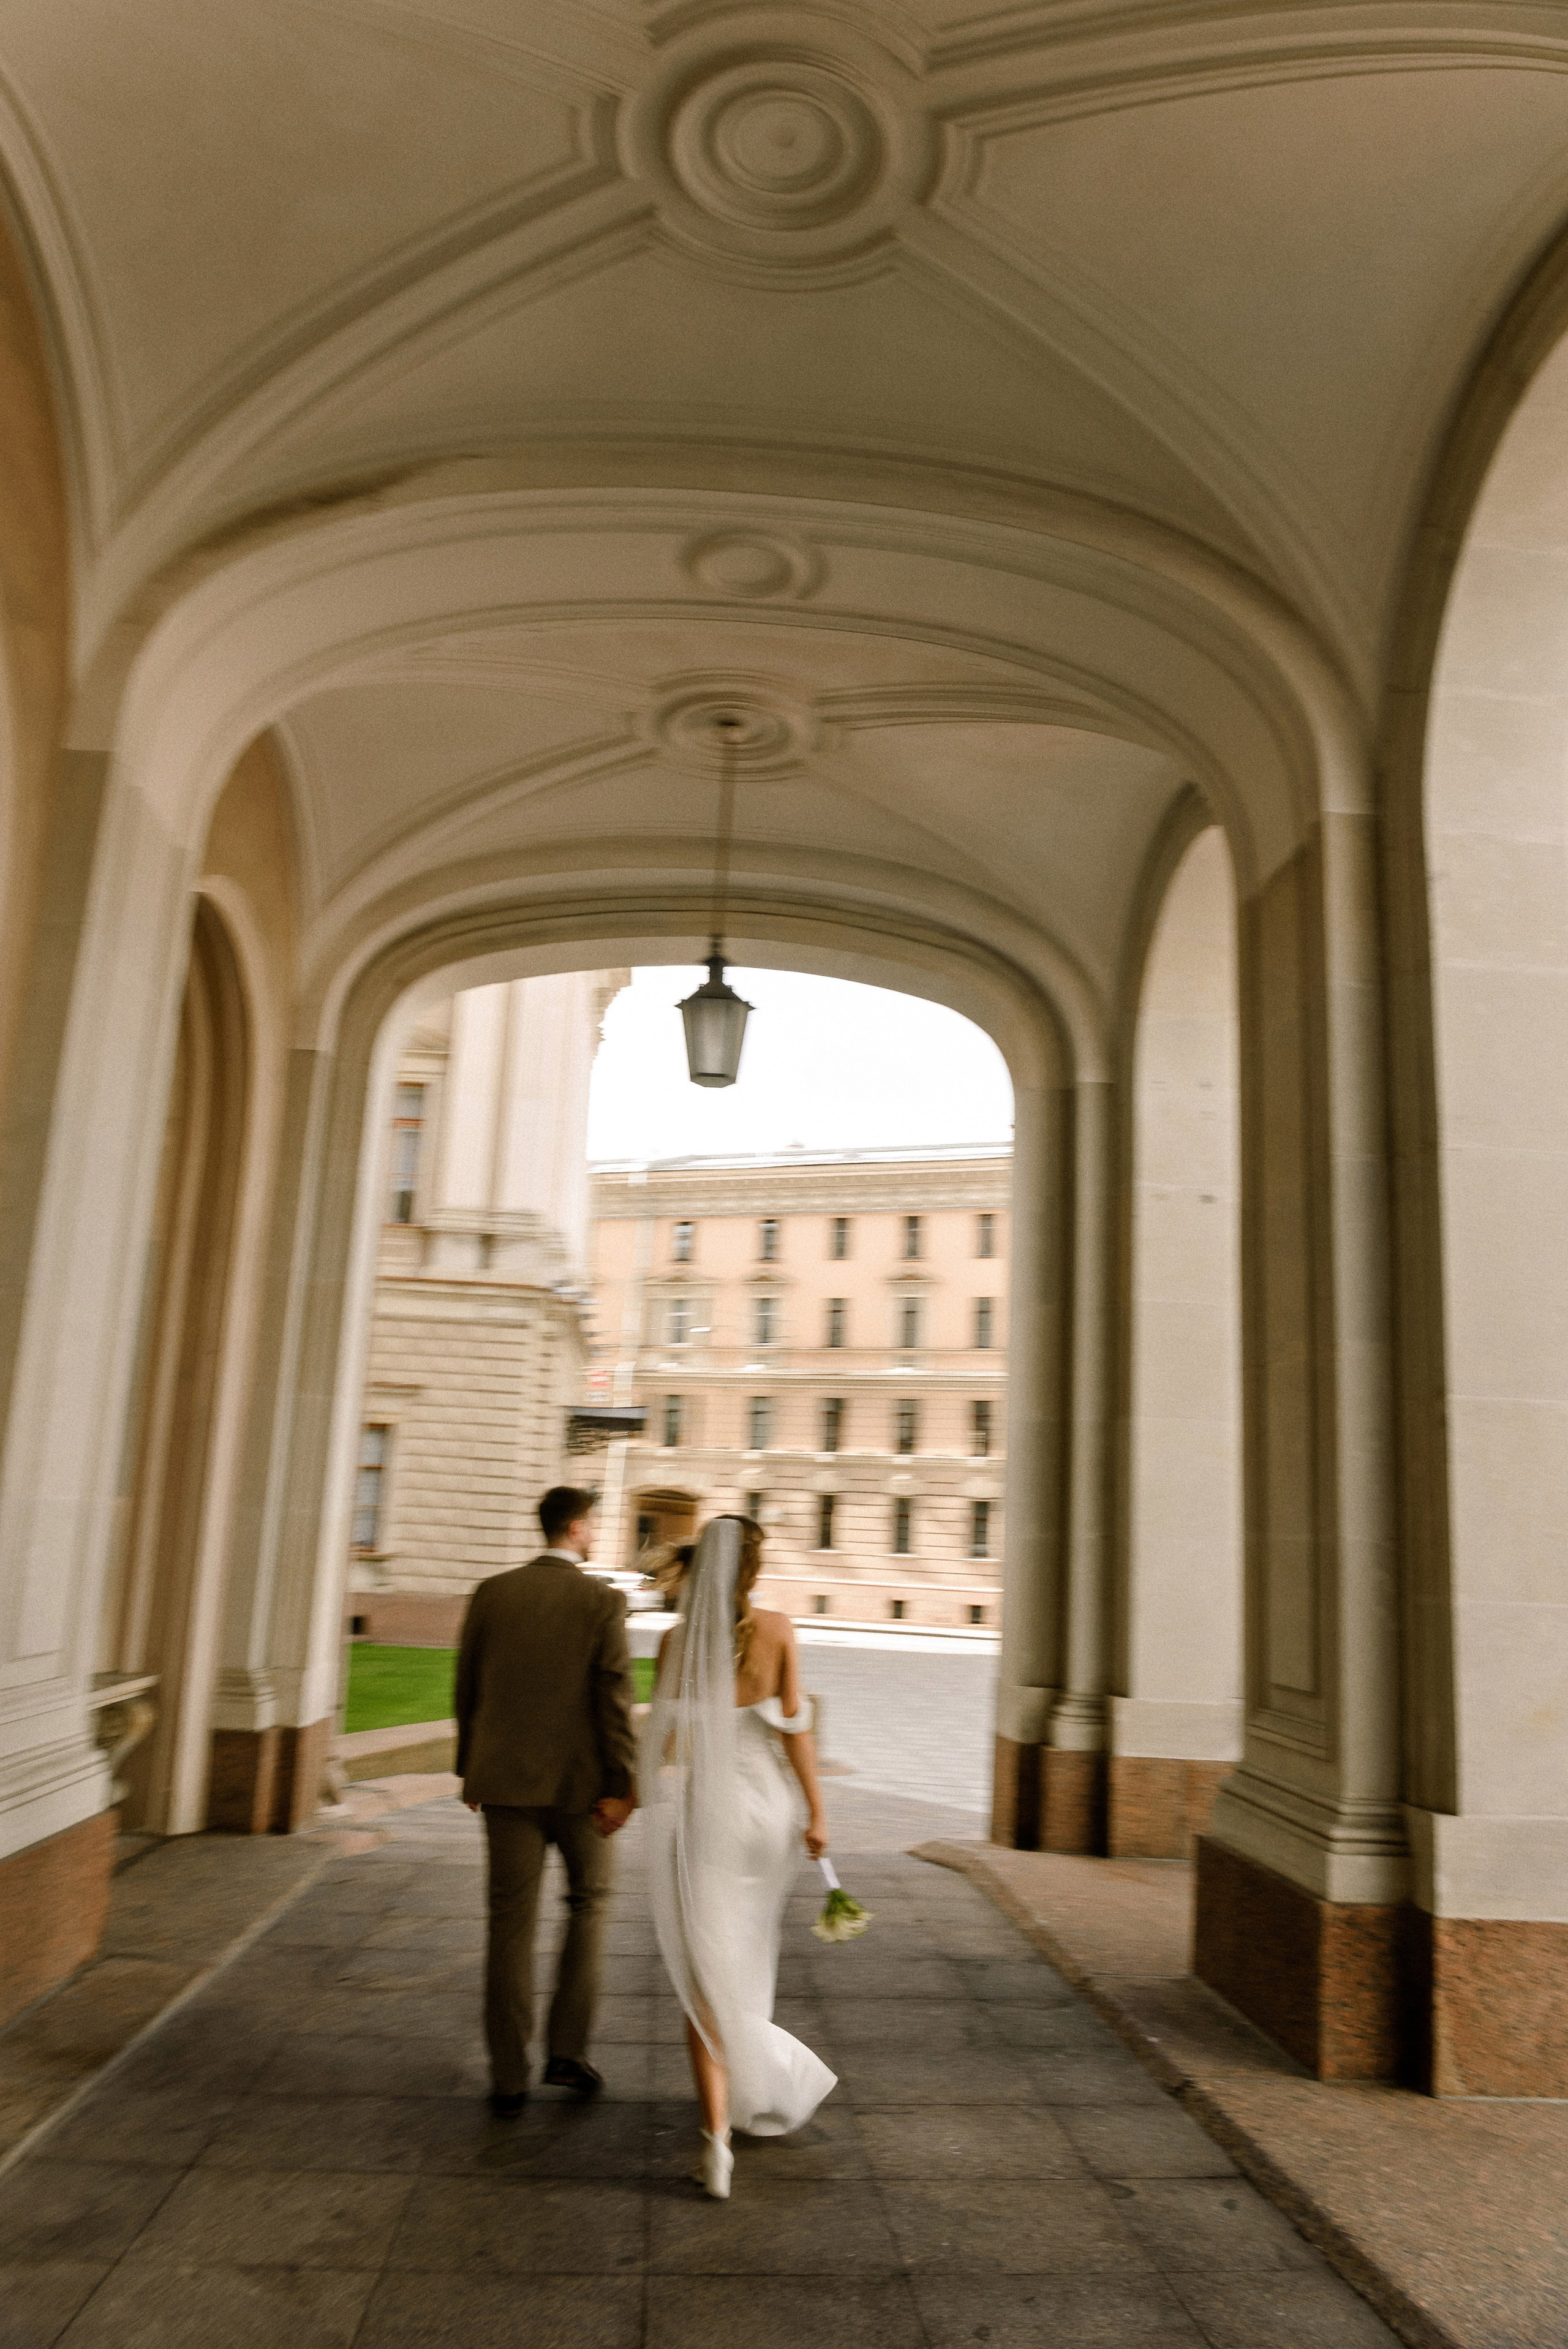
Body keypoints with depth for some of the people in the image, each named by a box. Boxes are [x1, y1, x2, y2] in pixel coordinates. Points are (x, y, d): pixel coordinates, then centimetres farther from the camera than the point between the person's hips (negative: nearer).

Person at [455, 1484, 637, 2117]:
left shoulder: (491, 1594, 0)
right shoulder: (603, 1601, -10)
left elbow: (467, 1689, 5)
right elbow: (614, 1701, -14)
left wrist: (469, 1770, 16)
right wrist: (623, 1788, -10)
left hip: (507, 1780, 2)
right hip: (579, 1782, -2)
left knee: (512, 1923, 9)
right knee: (589, 1901, 19)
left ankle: (509, 2079, 12)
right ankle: (567, 2048, 14)